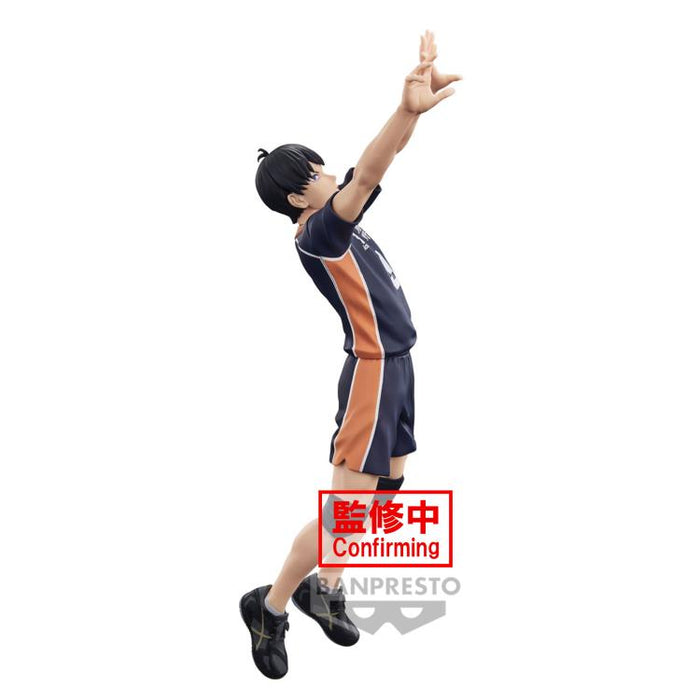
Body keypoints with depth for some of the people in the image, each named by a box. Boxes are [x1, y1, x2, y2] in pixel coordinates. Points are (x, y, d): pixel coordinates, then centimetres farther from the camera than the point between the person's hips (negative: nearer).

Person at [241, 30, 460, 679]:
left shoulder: (340, 219, 8)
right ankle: (271, 605, 8)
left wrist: (419, 87, 5)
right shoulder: (315, 235, -17)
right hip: (373, 372, -10)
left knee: (387, 487, 15)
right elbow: (367, 174, -34)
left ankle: (325, 588, 27)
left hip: (395, 366, 10)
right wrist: (407, 110, -49)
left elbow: (380, 163, 13)